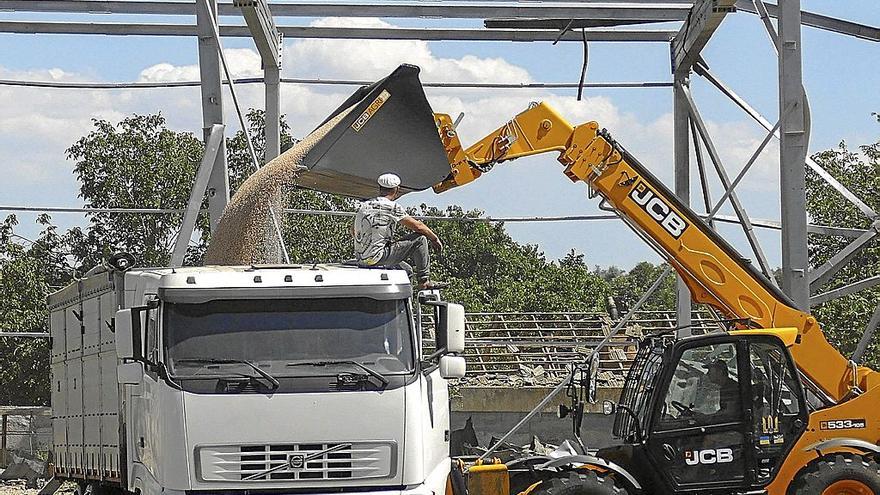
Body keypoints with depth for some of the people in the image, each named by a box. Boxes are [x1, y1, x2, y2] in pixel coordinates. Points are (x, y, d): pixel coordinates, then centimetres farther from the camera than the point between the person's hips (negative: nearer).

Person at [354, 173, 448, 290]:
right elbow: (417, 226, -5)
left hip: (361, 260, 8)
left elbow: (354, 230, 23)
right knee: (420, 239, -4)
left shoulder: (364, 205, 13)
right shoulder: (392, 207, -9)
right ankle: (424, 282, 1)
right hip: (376, 257, -8)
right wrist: (435, 239, 10)